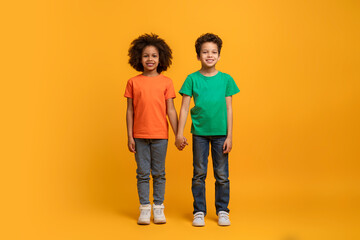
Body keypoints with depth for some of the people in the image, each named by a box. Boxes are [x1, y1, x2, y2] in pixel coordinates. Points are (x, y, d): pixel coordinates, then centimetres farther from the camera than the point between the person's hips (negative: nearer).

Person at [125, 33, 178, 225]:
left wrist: (178, 134, -1)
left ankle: (158, 208, 22)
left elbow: (170, 110, 3)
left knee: (159, 173, 9)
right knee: (142, 173, 7)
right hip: (140, 135, 0)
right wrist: (129, 136, 0)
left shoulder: (166, 82, 2)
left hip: (160, 135, 0)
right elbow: (130, 110, 3)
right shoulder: (133, 82, 2)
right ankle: (144, 208, 20)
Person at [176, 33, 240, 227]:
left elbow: (229, 109, 3)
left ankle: (222, 211, 23)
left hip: (220, 133, 1)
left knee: (222, 175, 8)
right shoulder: (192, 79, -1)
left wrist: (229, 136, -1)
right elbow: (184, 107, -1)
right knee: (199, 174, 7)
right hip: (199, 133, 0)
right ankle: (199, 212, 21)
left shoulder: (226, 79, 2)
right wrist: (179, 134, -6)